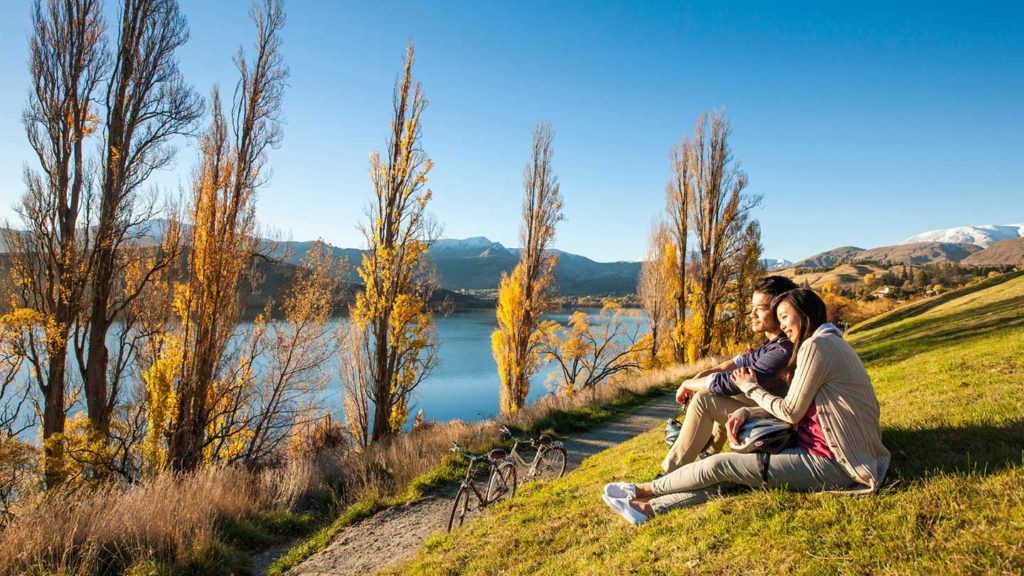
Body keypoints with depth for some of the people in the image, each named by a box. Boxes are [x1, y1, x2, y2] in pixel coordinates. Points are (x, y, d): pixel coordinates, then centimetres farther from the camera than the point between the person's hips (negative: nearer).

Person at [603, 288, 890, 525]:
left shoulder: (817, 346, -16)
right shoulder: (829, 343, 17)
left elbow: (791, 412, -14)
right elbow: (796, 405, 15)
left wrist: (750, 388, 2)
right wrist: (746, 411, 0)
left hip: (829, 462, -10)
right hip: (831, 454, 10)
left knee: (719, 466, -9)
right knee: (730, 477, 2)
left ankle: (642, 491, 7)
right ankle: (650, 507, 1)